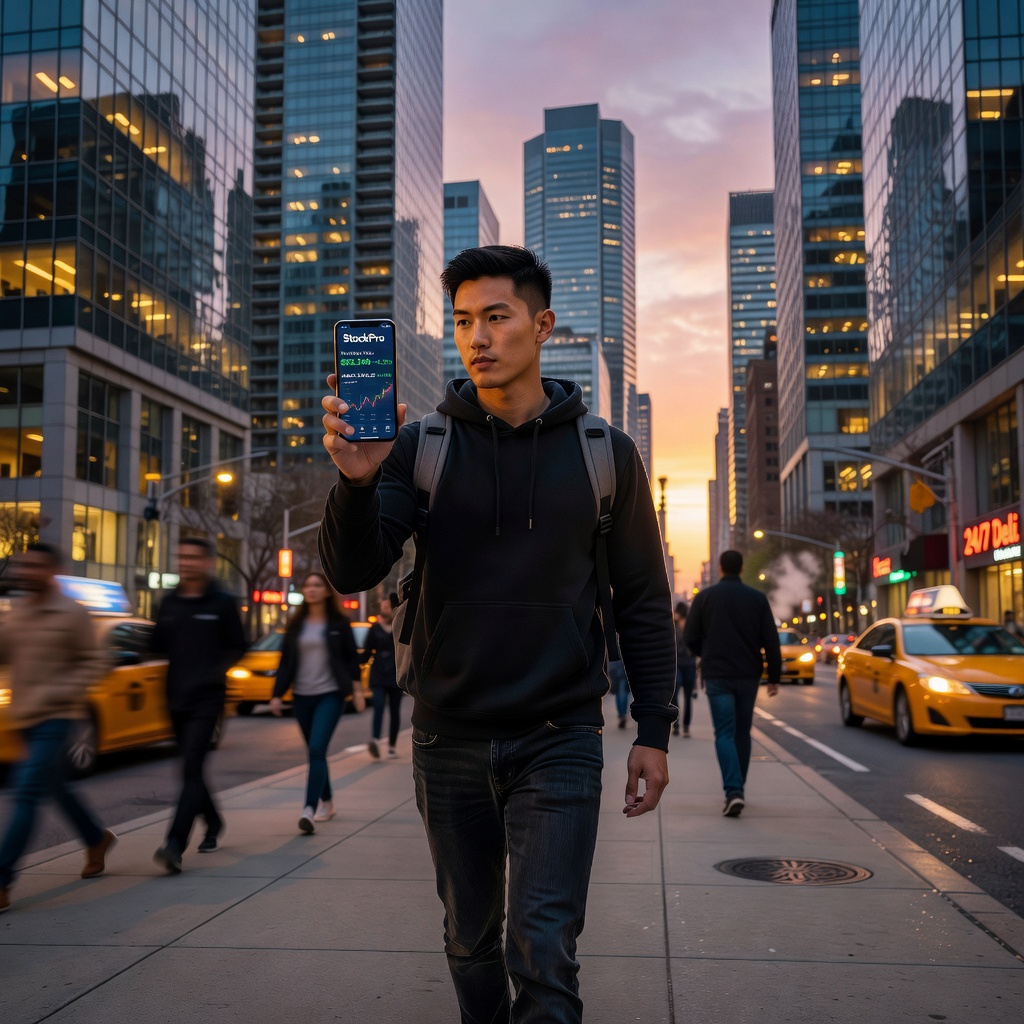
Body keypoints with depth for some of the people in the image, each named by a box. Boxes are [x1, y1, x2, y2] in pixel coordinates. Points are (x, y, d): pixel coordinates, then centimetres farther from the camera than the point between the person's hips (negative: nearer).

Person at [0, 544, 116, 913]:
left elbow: (94, 662, -8)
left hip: (55, 717, -7)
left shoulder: (71, 614, -10)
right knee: (54, 787, 19)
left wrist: (59, 692, -20)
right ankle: (97, 839, 40)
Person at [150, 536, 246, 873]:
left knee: (191, 769, -14)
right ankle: (213, 822, 37)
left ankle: (175, 845, -20)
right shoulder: (169, 603, 9)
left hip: (207, 699, -5)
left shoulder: (222, 603, -3)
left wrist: (216, 672, -12)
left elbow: (237, 648, 1)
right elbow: (158, 646, 15)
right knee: (191, 769, 15)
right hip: (176, 698, 5)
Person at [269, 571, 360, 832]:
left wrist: (354, 685, -6)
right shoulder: (296, 625, 9)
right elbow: (285, 662, 9)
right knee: (315, 752, 12)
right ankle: (326, 803, 28)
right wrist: (277, 694, 2)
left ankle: (309, 809, -21)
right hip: (302, 697, 4)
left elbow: (351, 657, 3)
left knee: (317, 750, -16)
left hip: (330, 695, -4)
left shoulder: (338, 623, 0)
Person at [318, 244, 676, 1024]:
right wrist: (357, 481, -29)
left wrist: (653, 732, 0)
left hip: (559, 740, -2)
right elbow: (354, 573, -9)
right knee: (472, 942, 16)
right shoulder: (423, 448, 1)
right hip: (449, 742, 2)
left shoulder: (605, 454, 1)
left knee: (542, 952, -10)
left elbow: (644, 602, 5)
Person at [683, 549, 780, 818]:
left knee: (725, 733, -3)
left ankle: (733, 792, -20)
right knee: (742, 732, 16)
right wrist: (774, 676, 3)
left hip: (717, 675, -2)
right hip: (748, 675, 2)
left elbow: (690, 638, 0)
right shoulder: (757, 598, 2)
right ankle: (737, 788, 25)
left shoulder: (705, 597, -1)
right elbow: (771, 640, -2)